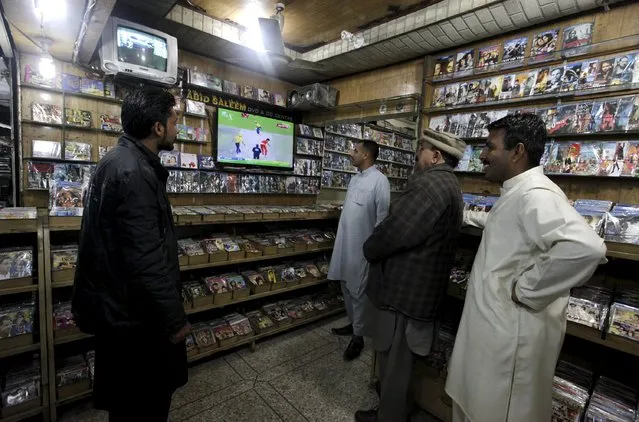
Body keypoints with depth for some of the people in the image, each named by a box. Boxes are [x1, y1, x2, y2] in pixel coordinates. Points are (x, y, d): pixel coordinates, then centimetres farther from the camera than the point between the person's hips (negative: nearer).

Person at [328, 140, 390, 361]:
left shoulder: (379, 180, -15)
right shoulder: (355, 178, 11)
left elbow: (382, 217, -15)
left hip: (362, 246, -8)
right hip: (345, 243, 8)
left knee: (359, 292, 5)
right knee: (347, 288, 19)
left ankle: (358, 336, 22)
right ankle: (353, 324, 38)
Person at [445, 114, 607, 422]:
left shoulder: (535, 194, -22)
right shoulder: (516, 193, 11)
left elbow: (586, 247, -39)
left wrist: (525, 289, -28)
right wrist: (464, 215, 33)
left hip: (512, 332, -9)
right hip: (493, 325, 9)